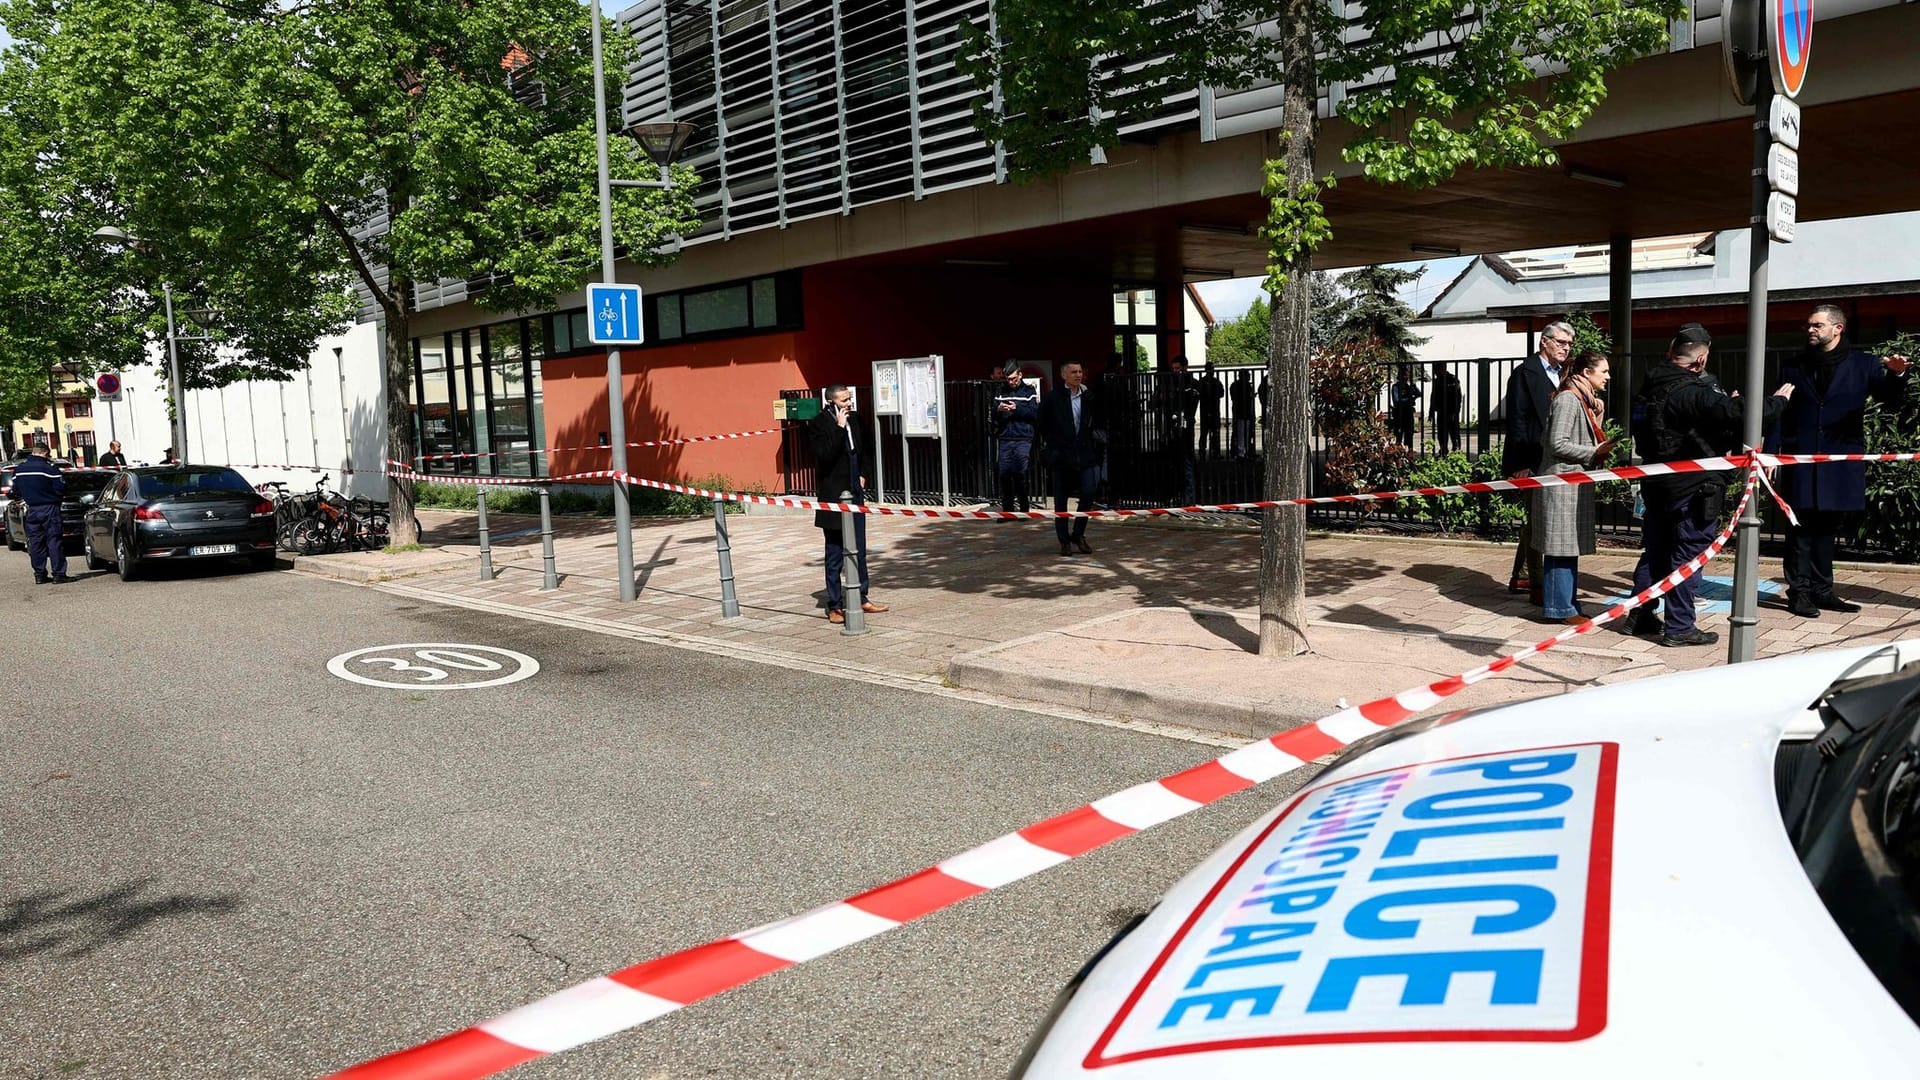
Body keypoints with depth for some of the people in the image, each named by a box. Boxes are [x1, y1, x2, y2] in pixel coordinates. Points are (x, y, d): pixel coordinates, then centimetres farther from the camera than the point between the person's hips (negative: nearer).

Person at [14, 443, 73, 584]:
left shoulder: (19, 469, 7)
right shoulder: (49, 468, -13)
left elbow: (16, 492, 13)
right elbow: (61, 489, -14)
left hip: (32, 510, 5)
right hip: (49, 508, -5)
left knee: (35, 542, 10)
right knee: (54, 541, -3)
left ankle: (39, 575, 11)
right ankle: (58, 574, -5)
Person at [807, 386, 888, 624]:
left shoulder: (854, 419, 7)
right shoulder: (818, 424, -12)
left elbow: (865, 449, 22)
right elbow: (824, 456, -25)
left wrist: (862, 474, 10)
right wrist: (839, 427, -24)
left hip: (855, 494, 6)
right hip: (833, 496, -6)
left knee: (859, 550, 13)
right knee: (835, 554, 1)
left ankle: (861, 599, 24)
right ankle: (834, 606, 9)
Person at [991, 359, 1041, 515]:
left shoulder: (1029, 391, 7)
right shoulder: (1000, 392, 16)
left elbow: (1036, 414, -3)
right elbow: (993, 416, 13)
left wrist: (1017, 408, -14)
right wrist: (998, 409, -8)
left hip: (1023, 439, -3)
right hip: (1004, 439, 3)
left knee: (1019, 474, -10)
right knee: (1003, 474, -1)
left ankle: (1024, 509, 3)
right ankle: (1007, 510, 8)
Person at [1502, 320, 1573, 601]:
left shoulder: (1560, 375, 15)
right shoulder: (1525, 373, -10)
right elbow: (1517, 421, -14)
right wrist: (1521, 465, -19)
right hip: (1531, 462, -9)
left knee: (1535, 521, 15)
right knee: (1537, 521, -6)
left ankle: (1520, 577, 26)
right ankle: (1536, 585, -1)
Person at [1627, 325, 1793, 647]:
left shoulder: (1648, 388, 6)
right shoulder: (1695, 392, -20)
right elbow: (1742, 416, -22)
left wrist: (1726, 406, 17)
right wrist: (1778, 400, -3)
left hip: (1656, 483, 8)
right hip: (1692, 486, -8)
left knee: (1655, 550, 16)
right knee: (1687, 556, 0)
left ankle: (1639, 615, 22)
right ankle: (1679, 627, 4)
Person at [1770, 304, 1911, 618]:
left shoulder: (1863, 364, 7)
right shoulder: (1793, 368, 8)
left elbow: (1891, 398, -2)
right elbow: (1779, 412, 6)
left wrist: (1896, 374, -23)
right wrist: (1772, 450, -3)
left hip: (1842, 463, 1)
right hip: (1801, 460, -1)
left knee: (1827, 529, 8)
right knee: (1801, 529, -1)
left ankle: (1821, 591, 16)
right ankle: (1799, 591, 3)